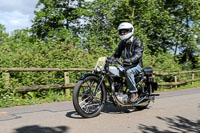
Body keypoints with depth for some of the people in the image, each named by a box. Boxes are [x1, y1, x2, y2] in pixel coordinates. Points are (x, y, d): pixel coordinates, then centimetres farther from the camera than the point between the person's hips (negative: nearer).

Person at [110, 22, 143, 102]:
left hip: (136, 65, -7)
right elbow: (116, 54, 17)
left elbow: (138, 54, -23)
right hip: (125, 66, 7)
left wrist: (129, 60, -43)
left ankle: (134, 93, -26)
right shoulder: (122, 43, 16)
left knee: (128, 71, -37)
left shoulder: (137, 42, -7)